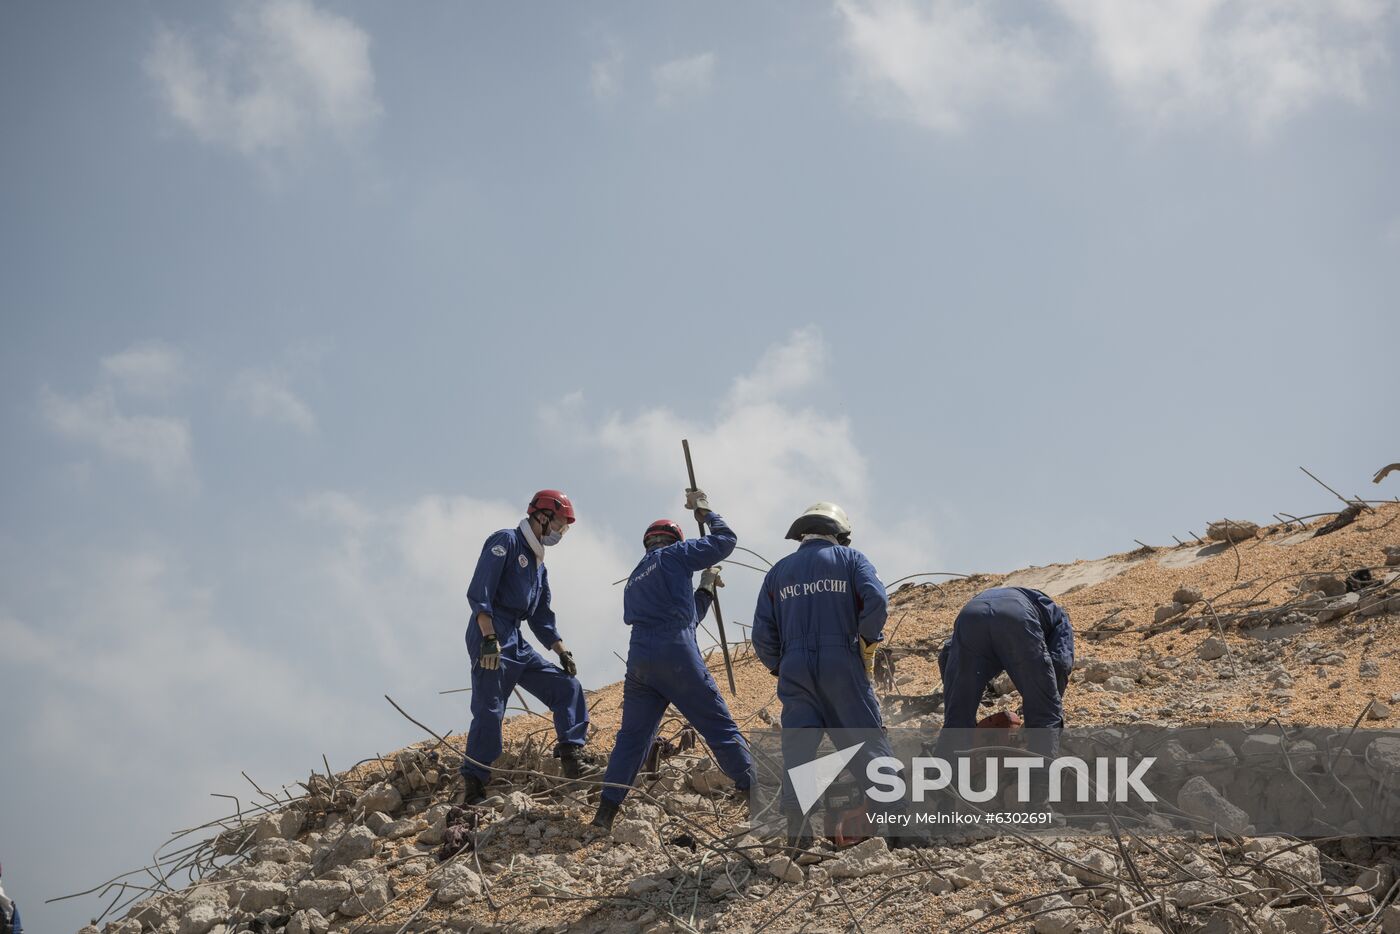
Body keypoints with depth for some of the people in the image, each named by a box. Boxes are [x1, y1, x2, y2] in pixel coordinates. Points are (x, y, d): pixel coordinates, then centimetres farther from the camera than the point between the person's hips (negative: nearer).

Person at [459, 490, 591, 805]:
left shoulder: (539, 565, 23)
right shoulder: (506, 542, -4)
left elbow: (541, 617, 25)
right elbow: (479, 592, -15)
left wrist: (562, 651, 11)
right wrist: (489, 638, -23)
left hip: (516, 643, 9)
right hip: (490, 640, -9)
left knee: (567, 687, 5)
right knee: (489, 712, -14)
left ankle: (570, 756, 5)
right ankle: (472, 786, -13)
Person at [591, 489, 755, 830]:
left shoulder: (633, 582, 28)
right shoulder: (673, 555, 8)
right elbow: (726, 540, 9)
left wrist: (705, 589, 33)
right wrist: (705, 510, 23)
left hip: (639, 660, 6)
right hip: (677, 657, -6)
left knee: (632, 736, 9)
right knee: (721, 728, -1)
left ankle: (605, 814, 1)